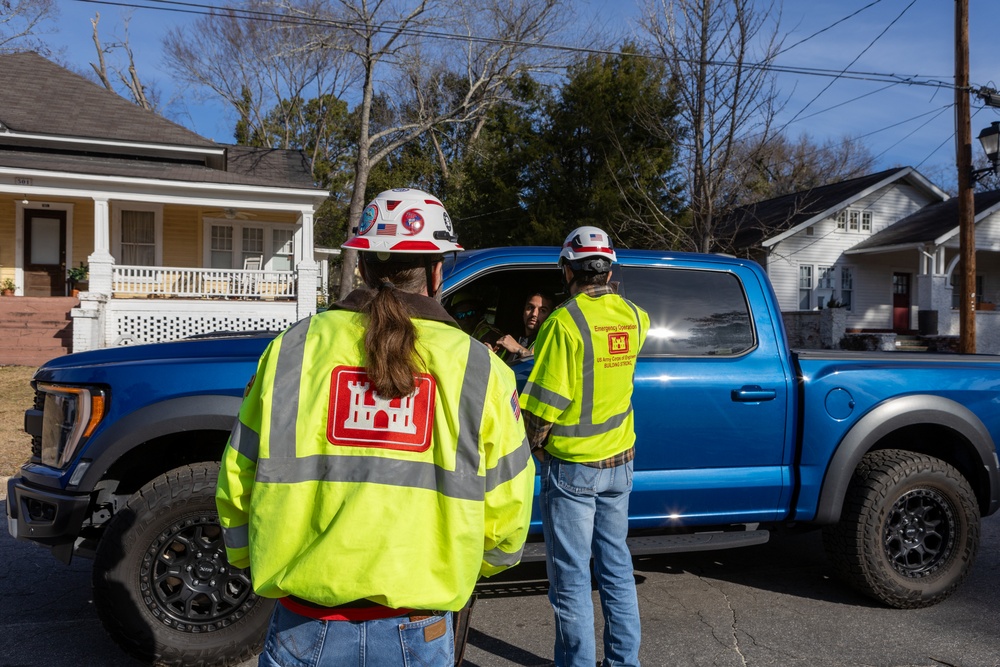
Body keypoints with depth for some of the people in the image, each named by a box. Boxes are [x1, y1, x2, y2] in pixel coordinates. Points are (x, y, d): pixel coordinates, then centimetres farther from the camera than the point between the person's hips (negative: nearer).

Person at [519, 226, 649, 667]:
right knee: (616, 566, 18)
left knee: (571, 576, 4)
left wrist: (534, 445, -2)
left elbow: (543, 401, -19)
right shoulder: (632, 317, 2)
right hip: (620, 462, 7)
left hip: (571, 466, -7)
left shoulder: (565, 321, -18)